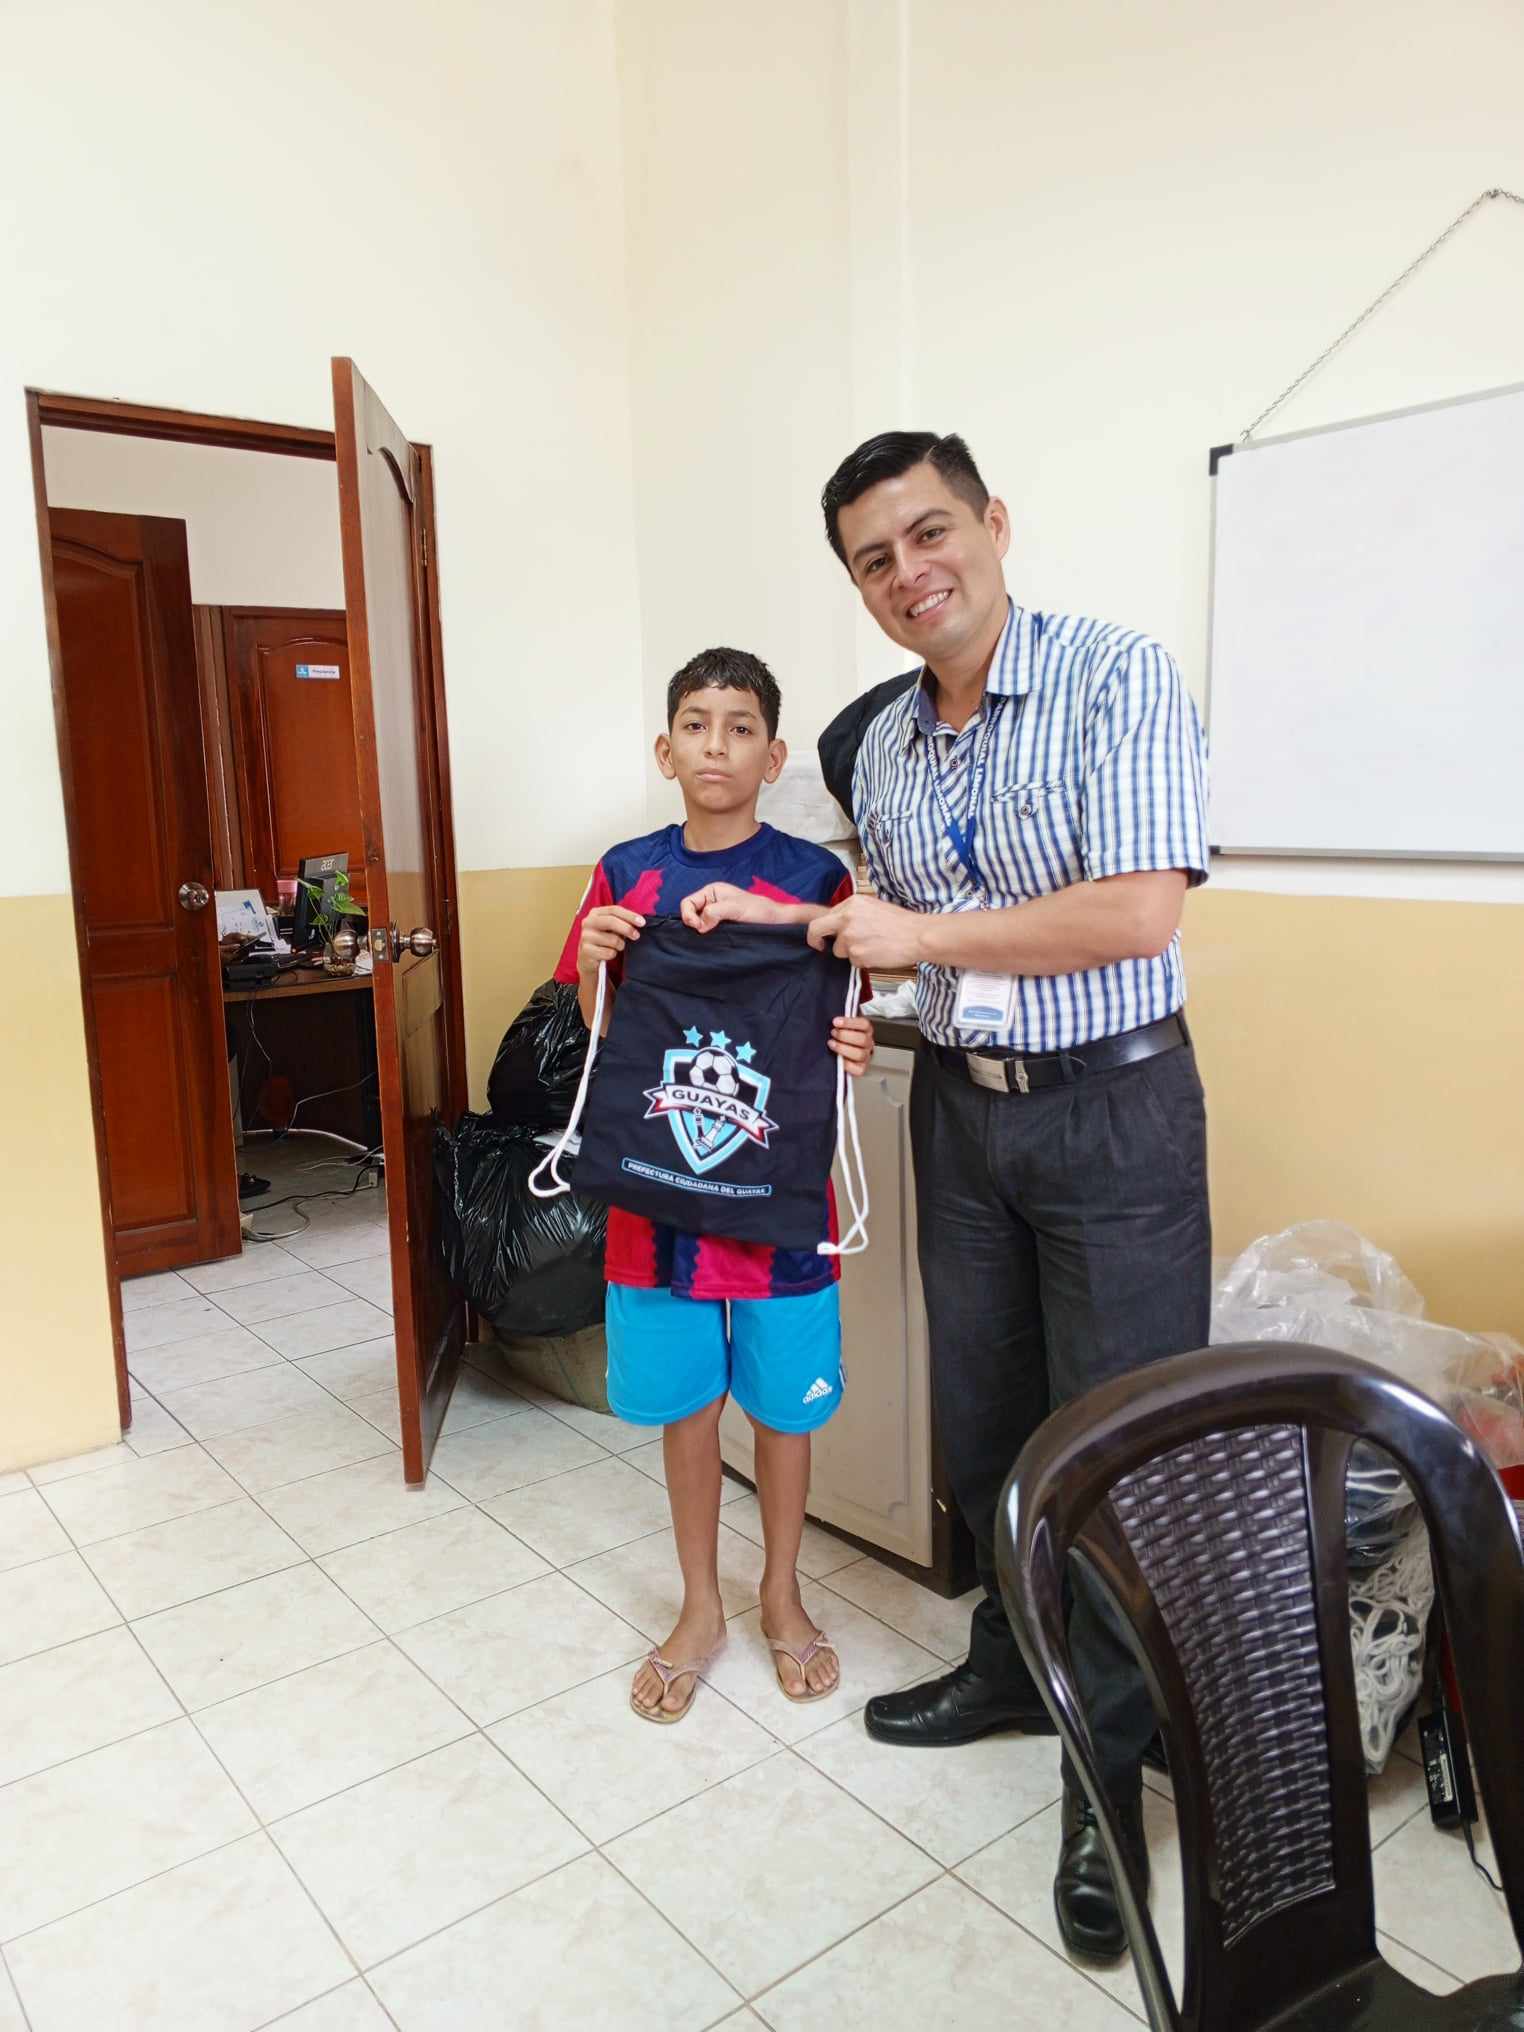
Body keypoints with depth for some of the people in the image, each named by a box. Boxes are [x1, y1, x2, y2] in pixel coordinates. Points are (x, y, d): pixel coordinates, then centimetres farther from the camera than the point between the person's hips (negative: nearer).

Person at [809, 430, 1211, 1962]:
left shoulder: (1116, 680, -12)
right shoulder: (873, 743, 7)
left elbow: (1139, 915, -22)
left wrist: (921, 932, -16)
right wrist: (823, 930, 0)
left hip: (1113, 1109, -5)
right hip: (957, 1107, 6)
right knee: (984, 1419, 15)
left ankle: (1114, 1773, 21)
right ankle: (1011, 1665, 38)